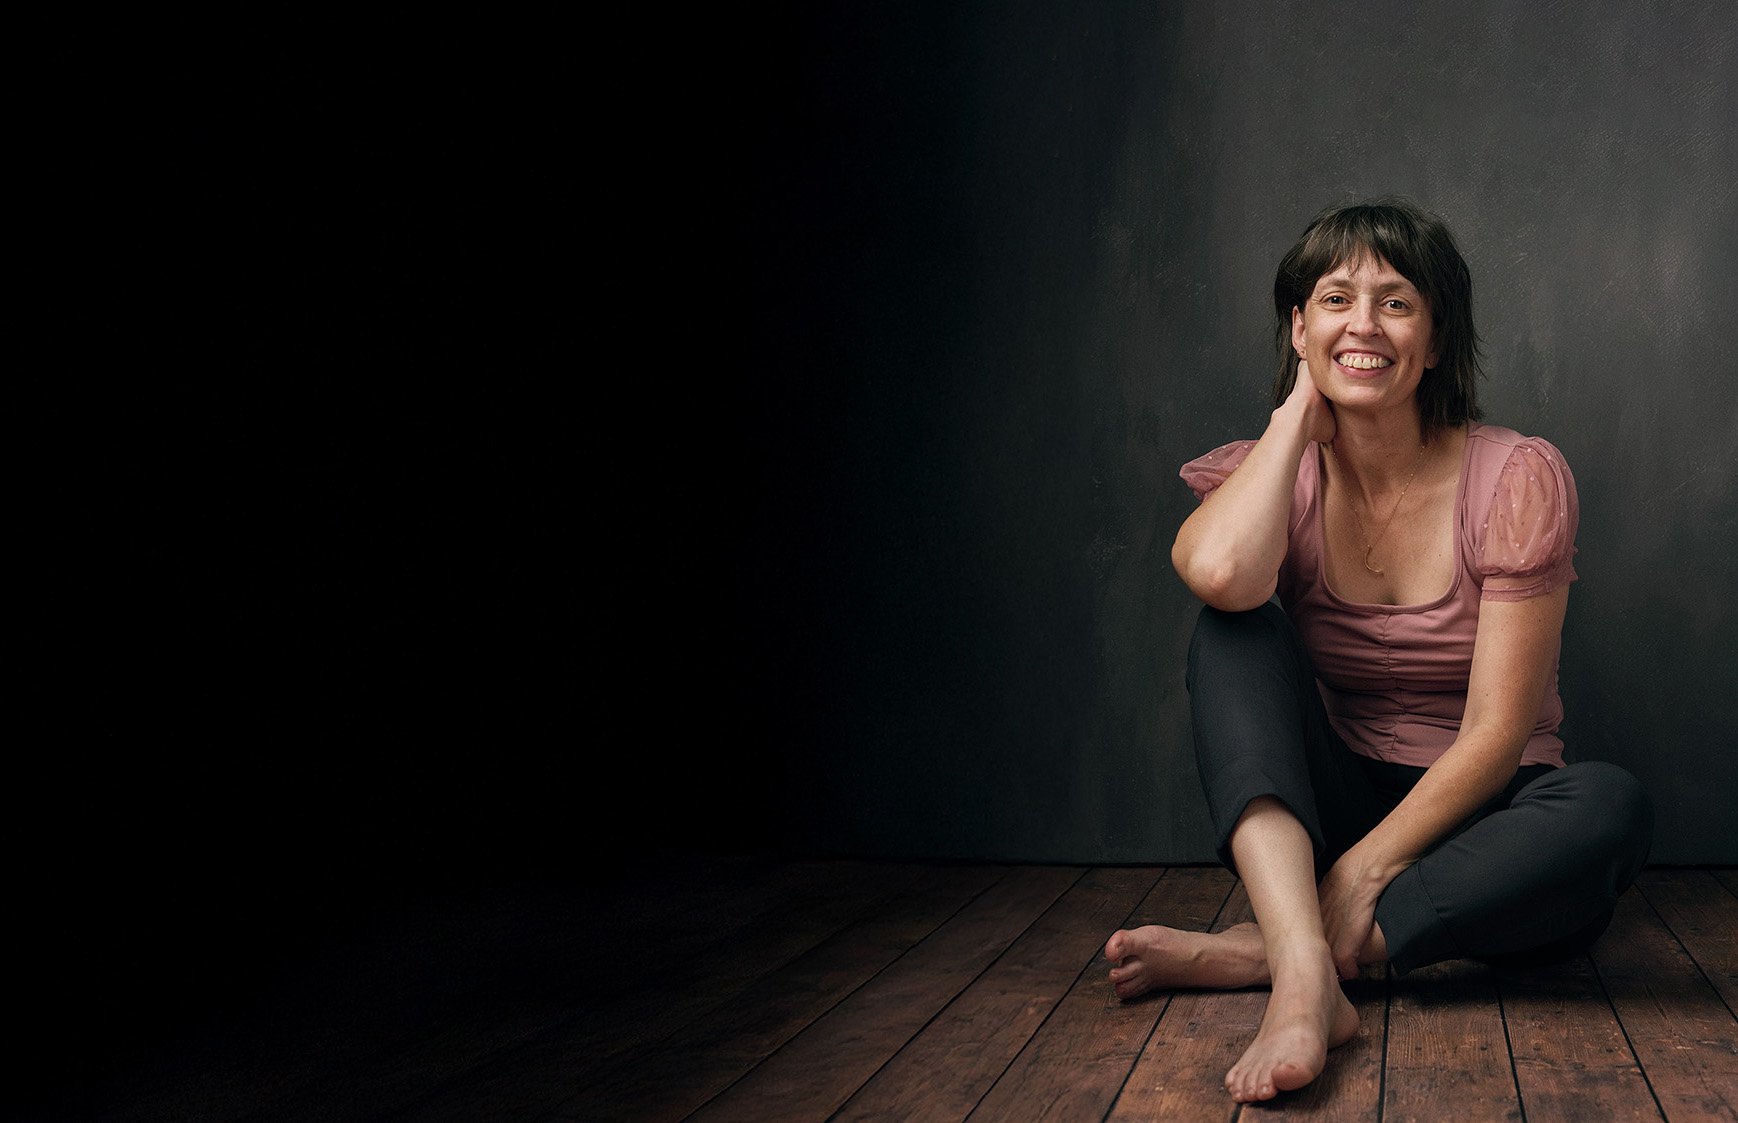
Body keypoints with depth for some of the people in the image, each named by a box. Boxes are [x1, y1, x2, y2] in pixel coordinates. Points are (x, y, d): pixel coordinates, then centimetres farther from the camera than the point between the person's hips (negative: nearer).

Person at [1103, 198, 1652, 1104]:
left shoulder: (1517, 476, -9)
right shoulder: (1274, 473, -1)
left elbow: (1496, 731, -13)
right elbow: (1220, 572, -29)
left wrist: (1364, 870, -23)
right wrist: (1300, 408, -14)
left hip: (1471, 824, -1)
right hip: (1332, 808, 2)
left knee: (1610, 808, -33)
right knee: (1235, 628, -22)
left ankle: (1257, 952, -31)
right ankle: (1305, 975, -41)